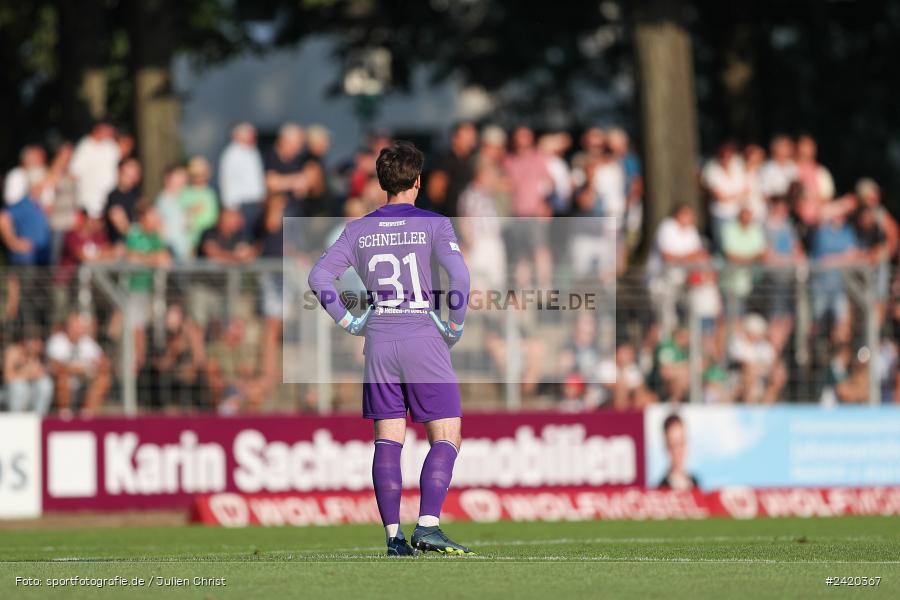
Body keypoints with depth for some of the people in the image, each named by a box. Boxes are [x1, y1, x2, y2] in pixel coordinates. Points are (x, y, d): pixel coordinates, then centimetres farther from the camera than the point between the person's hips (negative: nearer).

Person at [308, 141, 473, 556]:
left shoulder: (359, 230, 7)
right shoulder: (434, 225, -3)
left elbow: (319, 277, 1)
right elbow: (459, 277, -16)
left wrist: (348, 323, 6)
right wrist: (454, 327, -5)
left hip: (378, 345, 4)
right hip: (425, 342, -4)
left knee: (387, 440, 6)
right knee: (446, 438, 1)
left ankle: (393, 535, 2)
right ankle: (427, 526, -14)